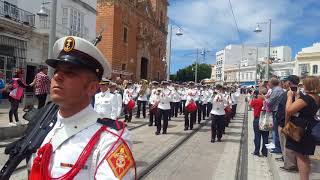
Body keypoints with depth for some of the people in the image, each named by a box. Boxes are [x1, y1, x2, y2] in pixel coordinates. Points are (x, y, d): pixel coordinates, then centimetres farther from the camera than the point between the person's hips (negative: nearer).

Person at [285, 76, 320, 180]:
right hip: (309, 130, 9)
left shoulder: (306, 98, -23)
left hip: (300, 130, -9)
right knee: (305, 156, 19)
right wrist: (297, 96, 9)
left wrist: (290, 96, -14)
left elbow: (289, 110, -26)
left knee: (300, 155, 1)